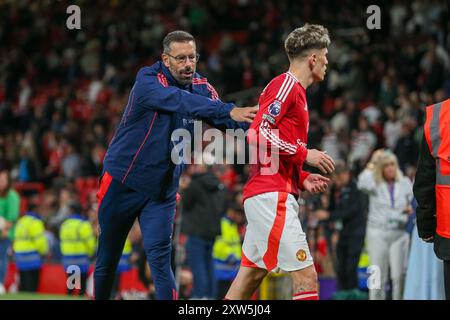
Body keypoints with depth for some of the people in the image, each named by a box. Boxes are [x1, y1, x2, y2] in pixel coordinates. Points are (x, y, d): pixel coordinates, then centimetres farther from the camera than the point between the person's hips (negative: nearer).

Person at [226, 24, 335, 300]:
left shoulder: (295, 90, 22)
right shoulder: (286, 85, -8)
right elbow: (258, 134, -19)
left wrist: (302, 179, 14)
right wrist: (304, 153, -14)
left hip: (269, 197, 11)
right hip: (272, 196, -11)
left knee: (250, 277, 13)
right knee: (306, 277, -14)